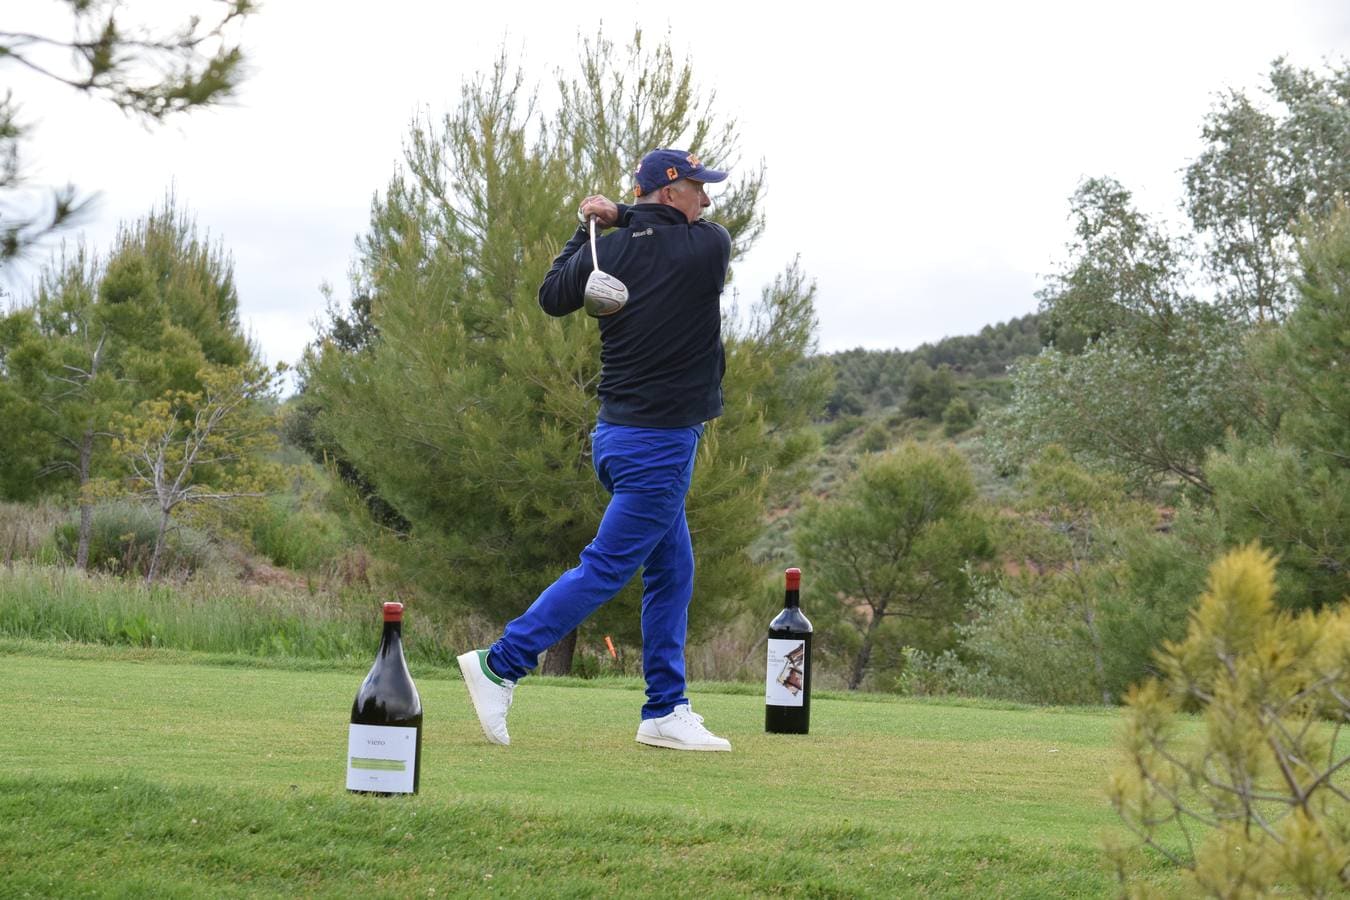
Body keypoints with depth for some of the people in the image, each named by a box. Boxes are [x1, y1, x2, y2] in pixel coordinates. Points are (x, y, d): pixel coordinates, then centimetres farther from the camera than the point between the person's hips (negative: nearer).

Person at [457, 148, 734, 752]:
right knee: (607, 568, -5)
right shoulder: (709, 246, -11)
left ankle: (665, 712, 17)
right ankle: (501, 664, -9)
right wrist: (623, 218, 7)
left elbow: (551, 297, 17)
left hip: (616, 434, 7)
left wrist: (588, 230, 22)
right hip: (661, 442, -7)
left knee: (671, 571, 15)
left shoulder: (607, 251, 2)